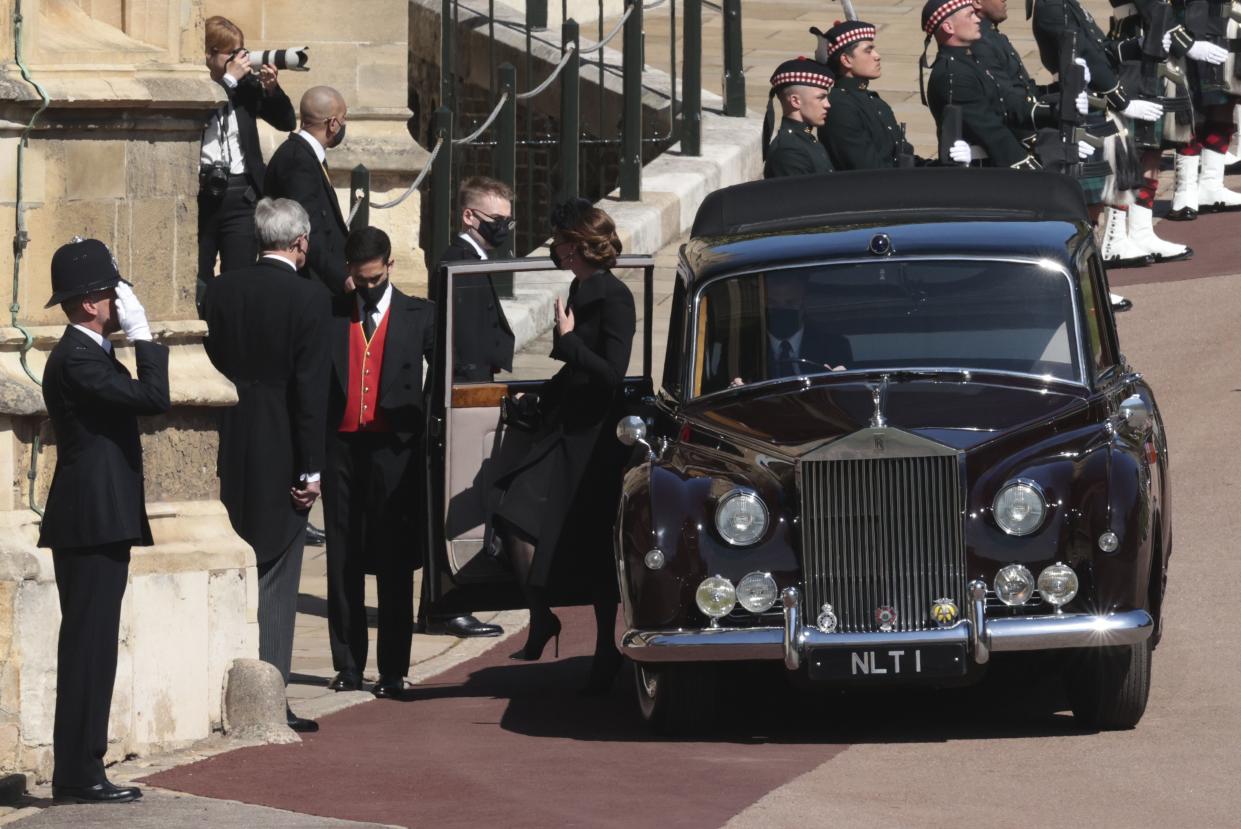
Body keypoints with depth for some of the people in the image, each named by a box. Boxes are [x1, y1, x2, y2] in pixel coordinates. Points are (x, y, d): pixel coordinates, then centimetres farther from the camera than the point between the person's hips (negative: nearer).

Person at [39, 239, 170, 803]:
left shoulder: (87, 355, 18)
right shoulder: (76, 360, -15)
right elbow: (154, 398, -21)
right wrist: (143, 335, -15)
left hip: (98, 524, 11)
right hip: (92, 524, -11)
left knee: (90, 650, 10)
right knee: (88, 648, -9)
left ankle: (80, 772, 12)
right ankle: (80, 775, -9)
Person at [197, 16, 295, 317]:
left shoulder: (246, 85, 8)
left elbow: (287, 121, 11)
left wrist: (271, 88, -7)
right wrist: (229, 79, -16)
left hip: (240, 194, 3)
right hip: (201, 192, -3)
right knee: (197, 284, 1)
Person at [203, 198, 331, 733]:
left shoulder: (222, 291, 2)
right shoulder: (310, 300, -10)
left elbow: (211, 366, 4)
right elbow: (311, 388, -13)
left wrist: (214, 453, 9)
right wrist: (311, 468, -8)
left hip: (230, 450, 4)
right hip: (281, 456, -4)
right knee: (275, 582, 2)